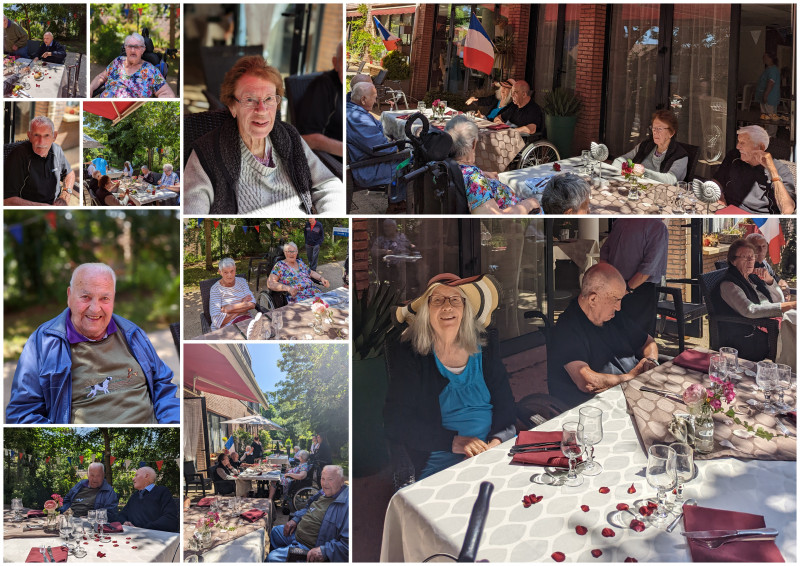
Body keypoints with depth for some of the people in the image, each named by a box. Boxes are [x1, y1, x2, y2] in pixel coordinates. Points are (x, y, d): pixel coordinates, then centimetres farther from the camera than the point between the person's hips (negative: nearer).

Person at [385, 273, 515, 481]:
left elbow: (505, 407, 9)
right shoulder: (409, 357, 2)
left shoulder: (484, 355, 13)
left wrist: (496, 441, -14)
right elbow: (397, 423, -6)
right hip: (438, 463, -4)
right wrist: (455, 442, -18)